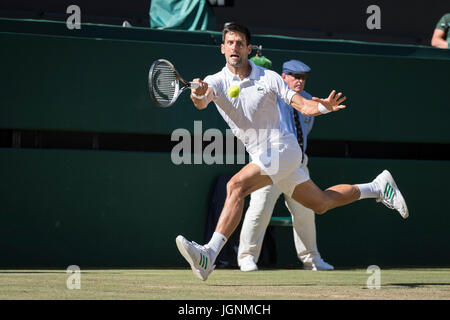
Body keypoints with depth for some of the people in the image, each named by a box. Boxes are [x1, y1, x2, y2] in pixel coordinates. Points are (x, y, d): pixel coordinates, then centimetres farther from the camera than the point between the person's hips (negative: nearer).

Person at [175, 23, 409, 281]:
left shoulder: (267, 78, -6)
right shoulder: (216, 82, -2)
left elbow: (304, 105, -3)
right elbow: (202, 102, -25)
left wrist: (325, 107, -24)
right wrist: (198, 95, -50)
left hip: (282, 148, -5)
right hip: (260, 157, 5)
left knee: (236, 186, -28)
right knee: (321, 204, 17)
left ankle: (210, 255, -35)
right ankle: (378, 187, 37)